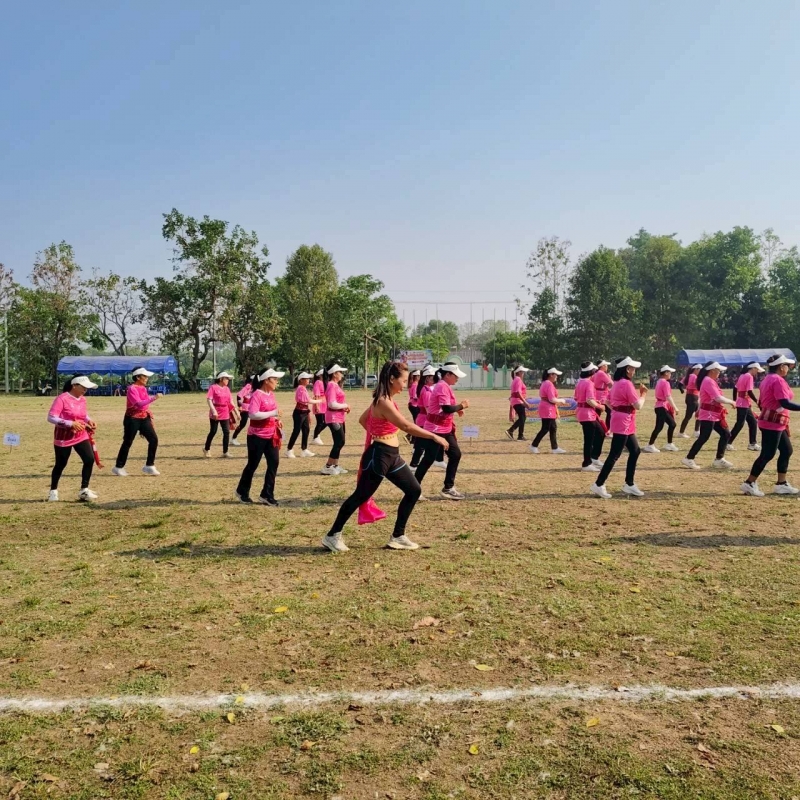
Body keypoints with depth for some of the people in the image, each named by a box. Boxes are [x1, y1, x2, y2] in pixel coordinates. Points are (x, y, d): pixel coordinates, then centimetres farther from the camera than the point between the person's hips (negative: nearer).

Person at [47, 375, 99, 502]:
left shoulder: (82, 400, 5)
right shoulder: (62, 398, -17)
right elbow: (51, 417, -21)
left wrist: (89, 421, -1)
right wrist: (71, 423, -29)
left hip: (81, 436, 6)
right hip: (64, 437, -5)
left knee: (90, 459, -8)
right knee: (60, 464, 8)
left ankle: (84, 490, 2)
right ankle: (53, 491, 29)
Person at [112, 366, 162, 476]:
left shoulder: (143, 388, 11)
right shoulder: (132, 389, -15)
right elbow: (139, 403, -27)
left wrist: (149, 414, 12)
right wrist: (154, 398, -34)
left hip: (144, 418, 8)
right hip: (133, 419, -7)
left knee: (154, 439, -1)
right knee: (127, 443, 0)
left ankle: (149, 466, 8)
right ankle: (118, 467, 14)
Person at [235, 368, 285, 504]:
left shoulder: (271, 394, 9)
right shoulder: (257, 395, -16)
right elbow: (252, 414, -26)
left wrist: (276, 420, 5)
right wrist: (273, 413, -26)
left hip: (271, 435, 8)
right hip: (257, 436, -7)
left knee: (274, 463, 2)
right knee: (253, 465, 5)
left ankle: (267, 495, 11)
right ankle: (242, 492, 26)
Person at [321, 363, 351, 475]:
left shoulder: (335, 385, 15)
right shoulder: (332, 385, -17)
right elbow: (332, 404, -25)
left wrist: (345, 407, 3)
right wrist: (345, 405, -13)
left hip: (339, 418, 10)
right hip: (334, 419, -10)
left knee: (340, 442, 14)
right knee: (339, 442, -8)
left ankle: (335, 466, 21)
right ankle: (328, 467, -1)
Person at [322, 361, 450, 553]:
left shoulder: (385, 399, 10)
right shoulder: (383, 402, -21)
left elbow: (363, 419, 21)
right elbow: (406, 426, -31)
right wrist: (434, 437, -28)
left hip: (391, 455, 10)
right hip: (379, 456, -10)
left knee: (414, 490, 10)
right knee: (360, 496, 2)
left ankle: (398, 536, 18)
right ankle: (332, 536, 17)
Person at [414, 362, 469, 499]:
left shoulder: (444, 386, 13)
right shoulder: (442, 387, -18)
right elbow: (447, 408, -26)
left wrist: (457, 408, 0)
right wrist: (461, 406, -12)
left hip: (445, 429, 10)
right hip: (435, 429, -10)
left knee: (455, 454, 12)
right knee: (428, 460, -5)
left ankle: (448, 488, 20)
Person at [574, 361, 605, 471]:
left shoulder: (579, 382, 10)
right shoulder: (589, 383, -17)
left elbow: (576, 398, 16)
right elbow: (589, 400, -27)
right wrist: (600, 406, -10)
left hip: (582, 412, 10)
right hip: (588, 414, -10)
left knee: (600, 433, 20)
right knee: (589, 439, -1)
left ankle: (594, 457, 25)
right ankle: (587, 464, 7)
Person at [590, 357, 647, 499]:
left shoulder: (617, 383, 12)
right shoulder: (627, 383, -17)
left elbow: (608, 401, 18)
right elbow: (638, 406, -18)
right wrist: (643, 394, -1)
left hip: (623, 423, 10)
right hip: (623, 423, -10)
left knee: (635, 451, 15)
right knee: (614, 455, -8)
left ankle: (629, 485, 21)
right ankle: (598, 485, -6)